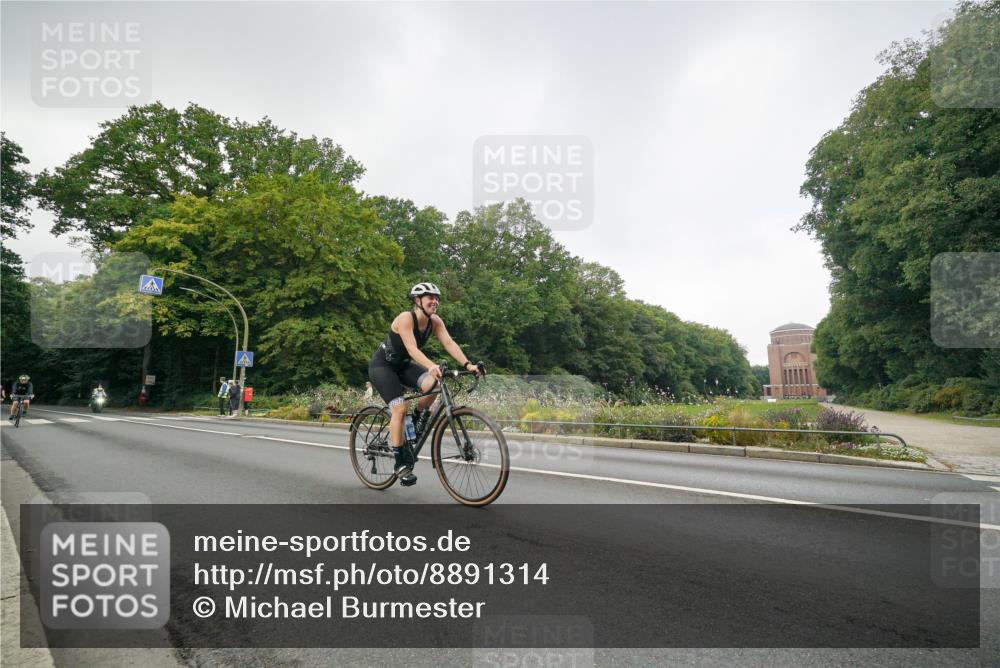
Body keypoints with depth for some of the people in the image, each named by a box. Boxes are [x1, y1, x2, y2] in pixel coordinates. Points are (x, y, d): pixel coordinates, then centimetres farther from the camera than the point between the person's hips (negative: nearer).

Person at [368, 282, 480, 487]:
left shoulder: (435, 321, -9)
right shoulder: (406, 318, -27)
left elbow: (449, 343, -21)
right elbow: (412, 347, -40)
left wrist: (467, 364, -36)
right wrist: (431, 366, -57)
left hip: (403, 365, 6)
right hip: (382, 365, -5)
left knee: (433, 383, -24)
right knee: (400, 409, -19)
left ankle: (416, 426, 1)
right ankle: (400, 463, -7)